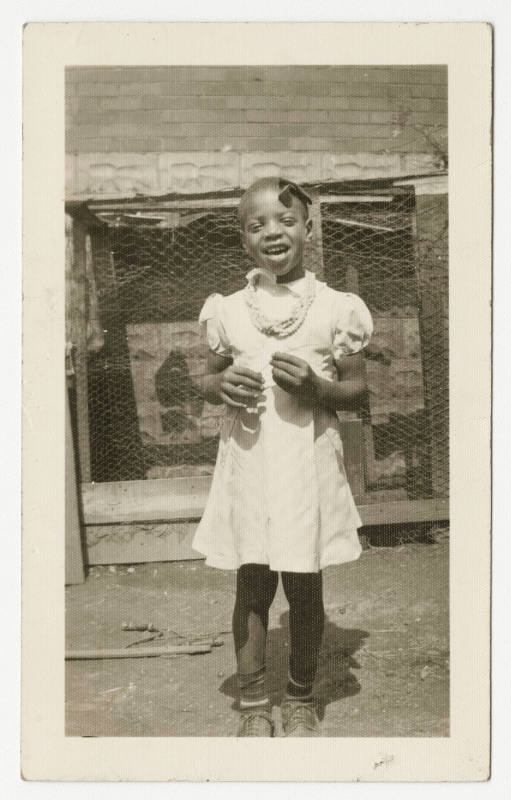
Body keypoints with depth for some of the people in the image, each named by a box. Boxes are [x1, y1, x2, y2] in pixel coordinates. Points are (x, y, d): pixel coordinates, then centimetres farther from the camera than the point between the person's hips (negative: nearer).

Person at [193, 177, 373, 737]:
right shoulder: (228, 311, 3)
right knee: (252, 586, 8)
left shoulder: (334, 308, -1)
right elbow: (208, 378, 15)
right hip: (248, 460, 1)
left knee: (304, 587, 9)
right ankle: (253, 704, 25)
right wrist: (221, 385, -9)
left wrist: (316, 386, -17)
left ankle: (301, 698, 30)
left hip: (308, 462, -1)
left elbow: (356, 387, 3)